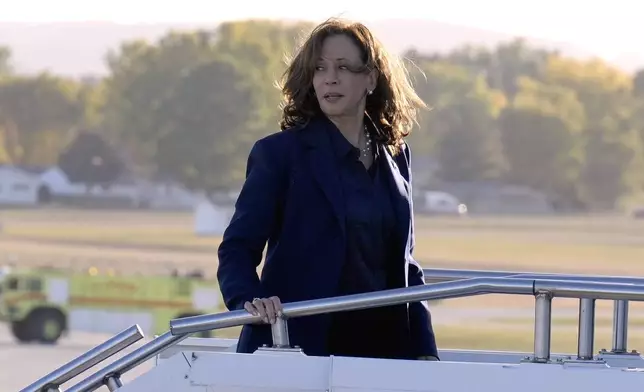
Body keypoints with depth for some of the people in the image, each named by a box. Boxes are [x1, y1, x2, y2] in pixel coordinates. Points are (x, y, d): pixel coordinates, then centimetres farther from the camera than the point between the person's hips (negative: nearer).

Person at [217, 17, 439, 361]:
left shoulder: (394, 156, 14)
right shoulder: (280, 153, -1)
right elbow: (238, 247, -3)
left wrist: (425, 352, 11)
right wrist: (249, 300, -24)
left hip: (382, 345, 4)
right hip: (298, 345, -4)